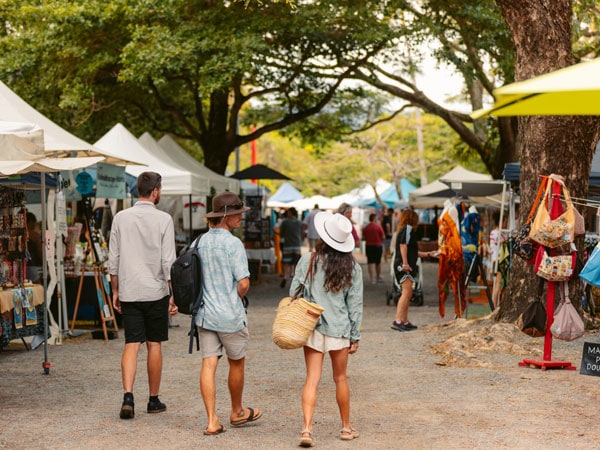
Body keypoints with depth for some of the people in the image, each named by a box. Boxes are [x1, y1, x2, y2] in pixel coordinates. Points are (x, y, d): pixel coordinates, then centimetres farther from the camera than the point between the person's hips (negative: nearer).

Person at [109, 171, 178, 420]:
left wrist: (115, 291, 14)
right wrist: (173, 295, -2)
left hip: (129, 292, 2)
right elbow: (168, 262, -8)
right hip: (156, 291, -2)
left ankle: (128, 396, -15)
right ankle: (154, 400, 17)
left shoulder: (121, 218, 4)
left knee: (131, 345, 2)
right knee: (154, 345, 8)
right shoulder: (163, 219, -6)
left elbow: (113, 259, 6)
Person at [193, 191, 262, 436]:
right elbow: (243, 283, -18)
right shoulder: (233, 243, -15)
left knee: (208, 365, 3)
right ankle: (237, 412, 30)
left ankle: (212, 421, 0)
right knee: (236, 363, 14)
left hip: (204, 314, 5)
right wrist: (237, 298, 2)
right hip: (230, 315, -5)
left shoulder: (200, 242, 5)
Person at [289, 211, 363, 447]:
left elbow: (294, 293, -2)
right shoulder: (352, 268, -2)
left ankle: (307, 429, -11)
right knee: (340, 379, 15)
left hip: (311, 327, 0)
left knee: (312, 379, 1)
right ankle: (347, 427, 28)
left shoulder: (308, 260, -5)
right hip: (339, 330, 1)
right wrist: (355, 337, 8)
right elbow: (355, 305, 1)